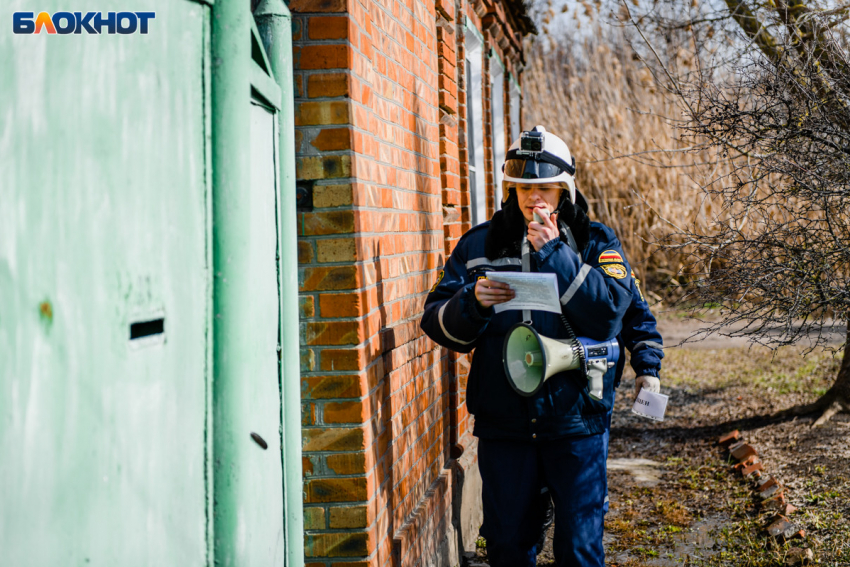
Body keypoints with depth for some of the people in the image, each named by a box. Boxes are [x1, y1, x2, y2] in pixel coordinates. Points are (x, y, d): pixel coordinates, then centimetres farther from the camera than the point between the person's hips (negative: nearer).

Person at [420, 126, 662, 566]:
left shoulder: (596, 243, 0)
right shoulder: (478, 245, 7)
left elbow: (609, 315, -16)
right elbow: (438, 323, 5)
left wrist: (554, 254, -20)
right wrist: (472, 303, -16)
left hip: (575, 420, -2)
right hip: (503, 423, 2)